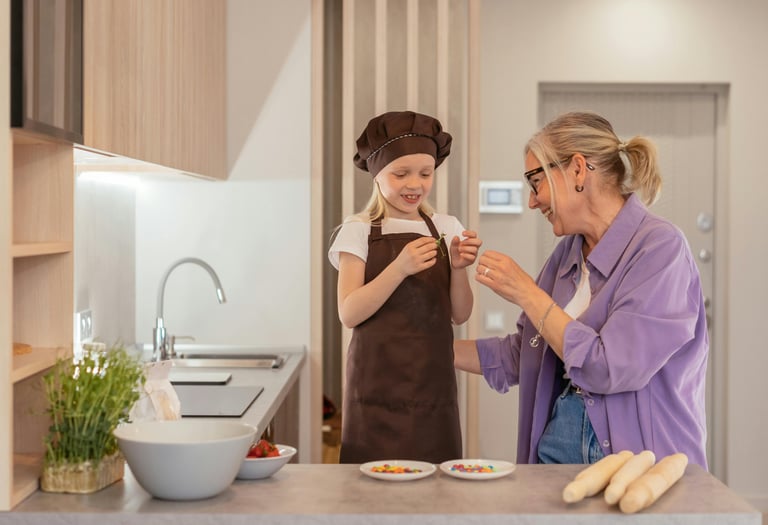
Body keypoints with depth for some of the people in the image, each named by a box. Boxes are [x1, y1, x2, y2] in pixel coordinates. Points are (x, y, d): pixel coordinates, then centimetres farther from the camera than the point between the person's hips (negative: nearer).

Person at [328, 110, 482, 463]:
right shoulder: (359, 231, -1)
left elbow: (460, 315, 7)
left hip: (433, 386, 3)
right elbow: (349, 313, -10)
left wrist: (458, 268, -12)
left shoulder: (446, 228, 7)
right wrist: (400, 268, -22)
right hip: (379, 388, -2)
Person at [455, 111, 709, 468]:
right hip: (557, 450, 6)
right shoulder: (567, 254, 11)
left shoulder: (660, 248, -10)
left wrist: (526, 294, -11)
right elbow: (519, 355, 19)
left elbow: (610, 368, -18)